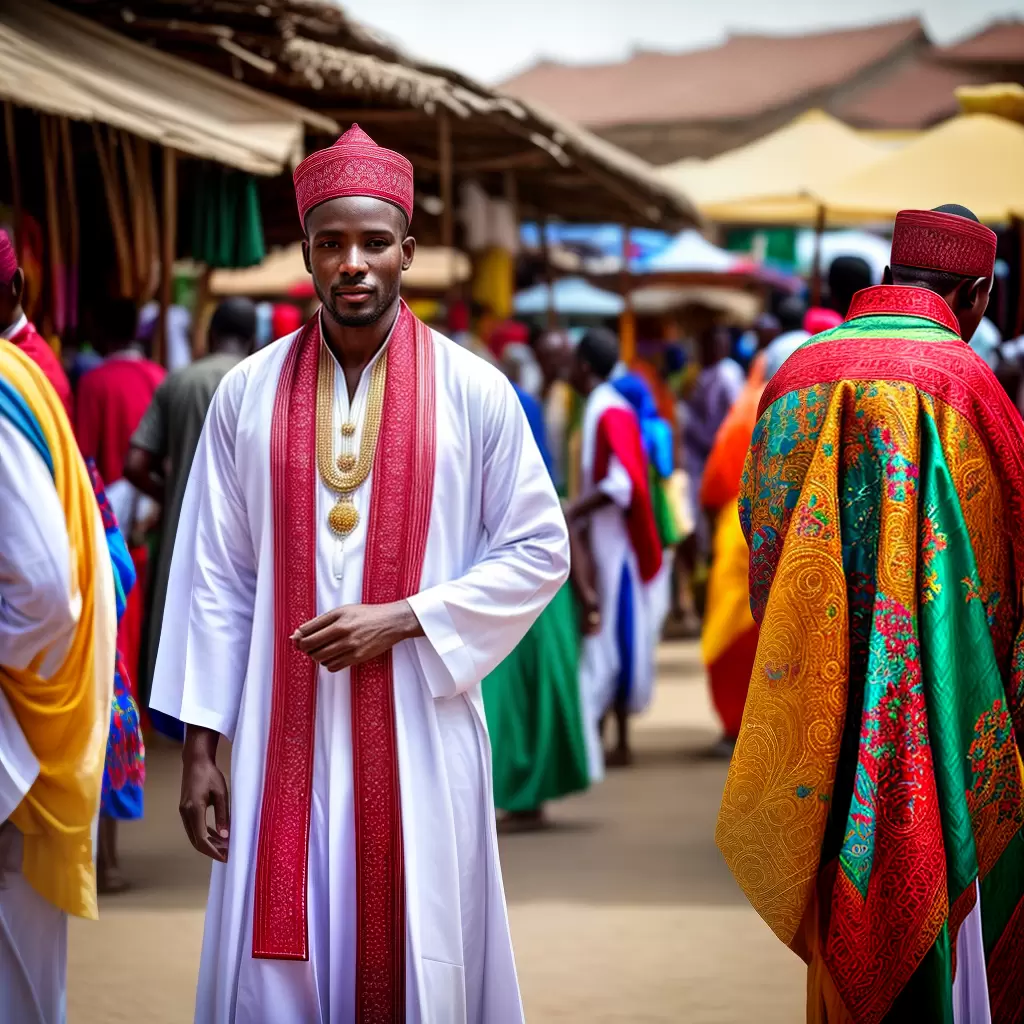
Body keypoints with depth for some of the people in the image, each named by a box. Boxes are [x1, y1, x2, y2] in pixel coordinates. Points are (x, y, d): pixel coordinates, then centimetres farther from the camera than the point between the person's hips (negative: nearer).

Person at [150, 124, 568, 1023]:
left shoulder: (473, 392, -2)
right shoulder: (249, 394, 2)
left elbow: (540, 551, 2)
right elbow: (214, 577, 4)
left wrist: (403, 620, -10)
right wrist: (200, 745, 1)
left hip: (421, 734, -1)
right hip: (285, 736, 1)